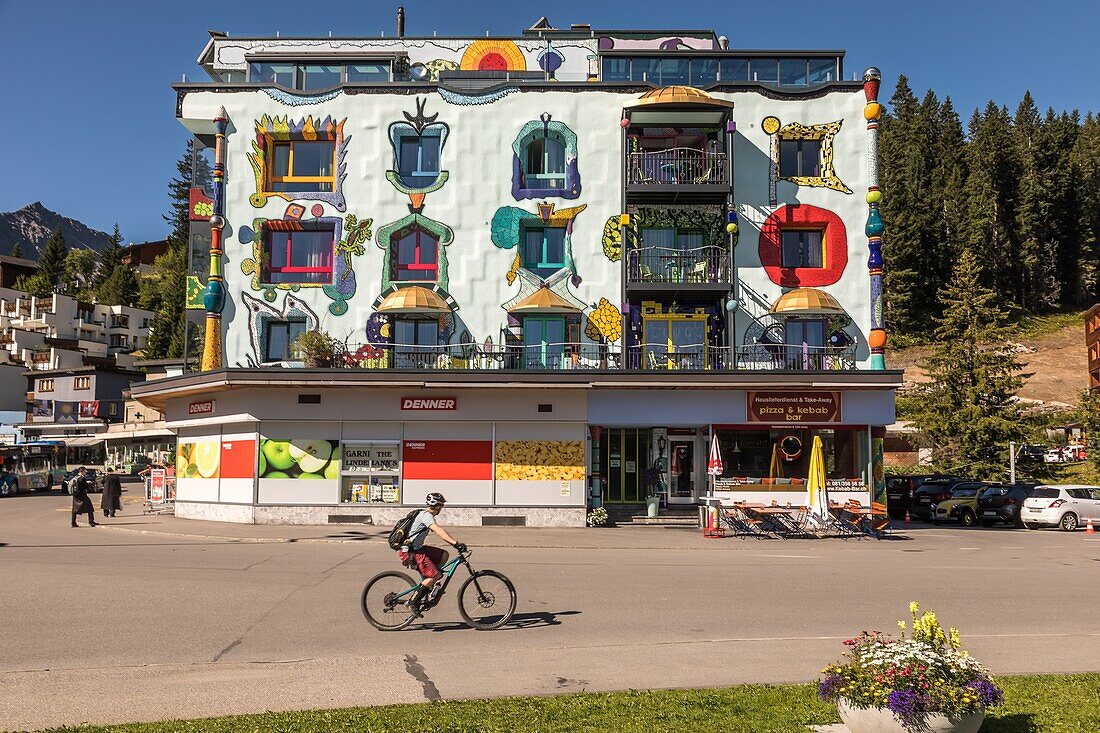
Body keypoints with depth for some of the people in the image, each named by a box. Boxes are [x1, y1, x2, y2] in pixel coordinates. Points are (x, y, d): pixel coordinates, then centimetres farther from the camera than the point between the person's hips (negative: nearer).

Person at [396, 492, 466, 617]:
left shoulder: (426, 515, 17)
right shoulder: (426, 515, -16)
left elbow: (441, 533, 17)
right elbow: (439, 531, -31)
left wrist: (455, 543, 7)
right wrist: (456, 543, -38)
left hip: (417, 548, 10)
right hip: (410, 552, -10)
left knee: (444, 555, 5)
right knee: (435, 575, -15)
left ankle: (428, 584, 9)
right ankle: (414, 602, -8)